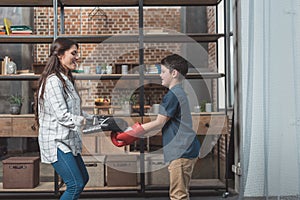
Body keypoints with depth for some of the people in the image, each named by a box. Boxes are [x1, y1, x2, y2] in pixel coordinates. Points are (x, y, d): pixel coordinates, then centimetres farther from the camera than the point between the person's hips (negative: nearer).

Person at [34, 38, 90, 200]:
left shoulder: (66, 80, 14)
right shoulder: (53, 81, -17)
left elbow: (75, 112, 16)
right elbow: (62, 116, -24)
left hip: (67, 141, 10)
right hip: (56, 141, -10)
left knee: (83, 179, 17)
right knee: (76, 184, -10)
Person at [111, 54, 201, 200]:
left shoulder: (172, 95, -14)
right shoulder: (180, 93, 18)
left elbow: (159, 123, -13)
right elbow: (164, 123, 18)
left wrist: (131, 134, -5)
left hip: (181, 152, -10)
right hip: (186, 151, 10)